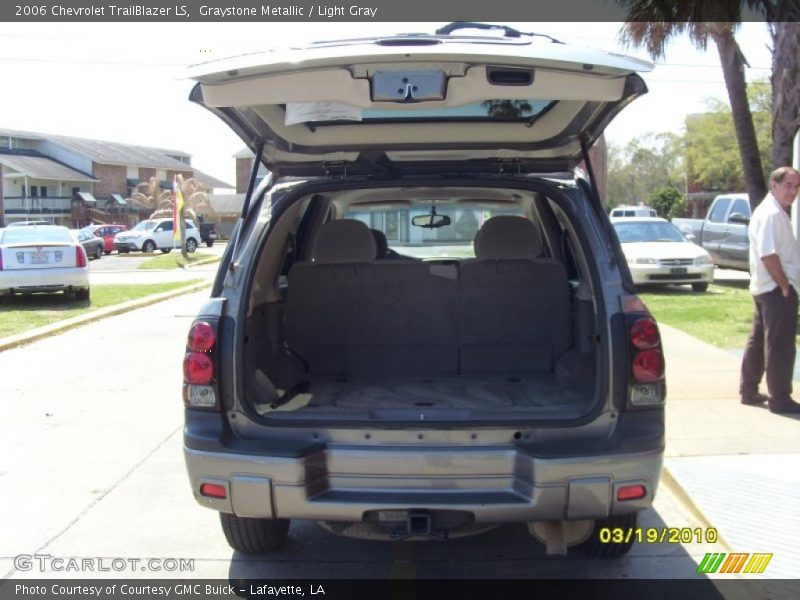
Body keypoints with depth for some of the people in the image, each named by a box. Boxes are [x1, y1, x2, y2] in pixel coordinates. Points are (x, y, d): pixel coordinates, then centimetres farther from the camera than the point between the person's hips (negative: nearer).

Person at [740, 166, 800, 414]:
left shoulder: (772, 211, 17)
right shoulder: (772, 214, -16)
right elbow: (768, 253, -24)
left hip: (764, 288, 11)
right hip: (777, 289, -11)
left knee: (758, 342, 15)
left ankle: (749, 391, 23)